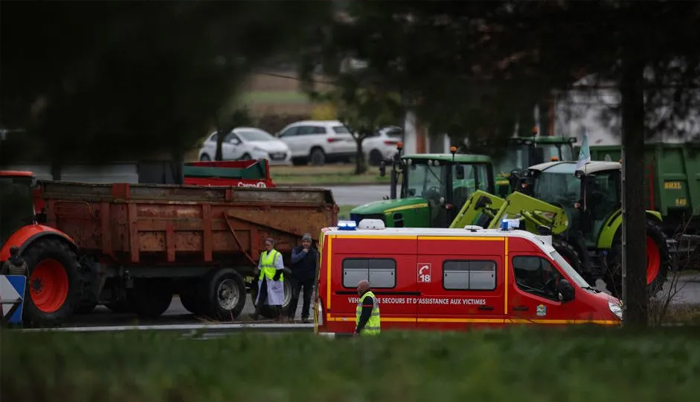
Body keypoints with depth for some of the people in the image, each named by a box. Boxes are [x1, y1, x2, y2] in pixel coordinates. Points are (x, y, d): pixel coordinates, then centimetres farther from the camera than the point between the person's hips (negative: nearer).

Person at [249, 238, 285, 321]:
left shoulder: (277, 255, -5)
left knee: (276, 299, 0)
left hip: (273, 281, -6)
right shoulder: (263, 255, 15)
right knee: (261, 298, 0)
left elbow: (280, 269, -9)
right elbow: (260, 268, 19)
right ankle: (256, 314, -3)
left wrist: (275, 278, -16)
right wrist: (259, 278, 11)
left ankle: (279, 316, 8)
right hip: (264, 281, 6)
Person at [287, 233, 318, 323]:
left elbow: (316, 266, 6)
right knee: (294, 297, -6)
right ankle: (290, 316, -2)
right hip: (297, 278, -2)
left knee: (307, 299, 5)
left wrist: (315, 278, 0)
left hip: (309, 279, 2)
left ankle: (305, 317, 12)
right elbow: (294, 259, -17)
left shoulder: (314, 252, 5)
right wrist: (303, 253, -18)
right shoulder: (296, 250, 1)